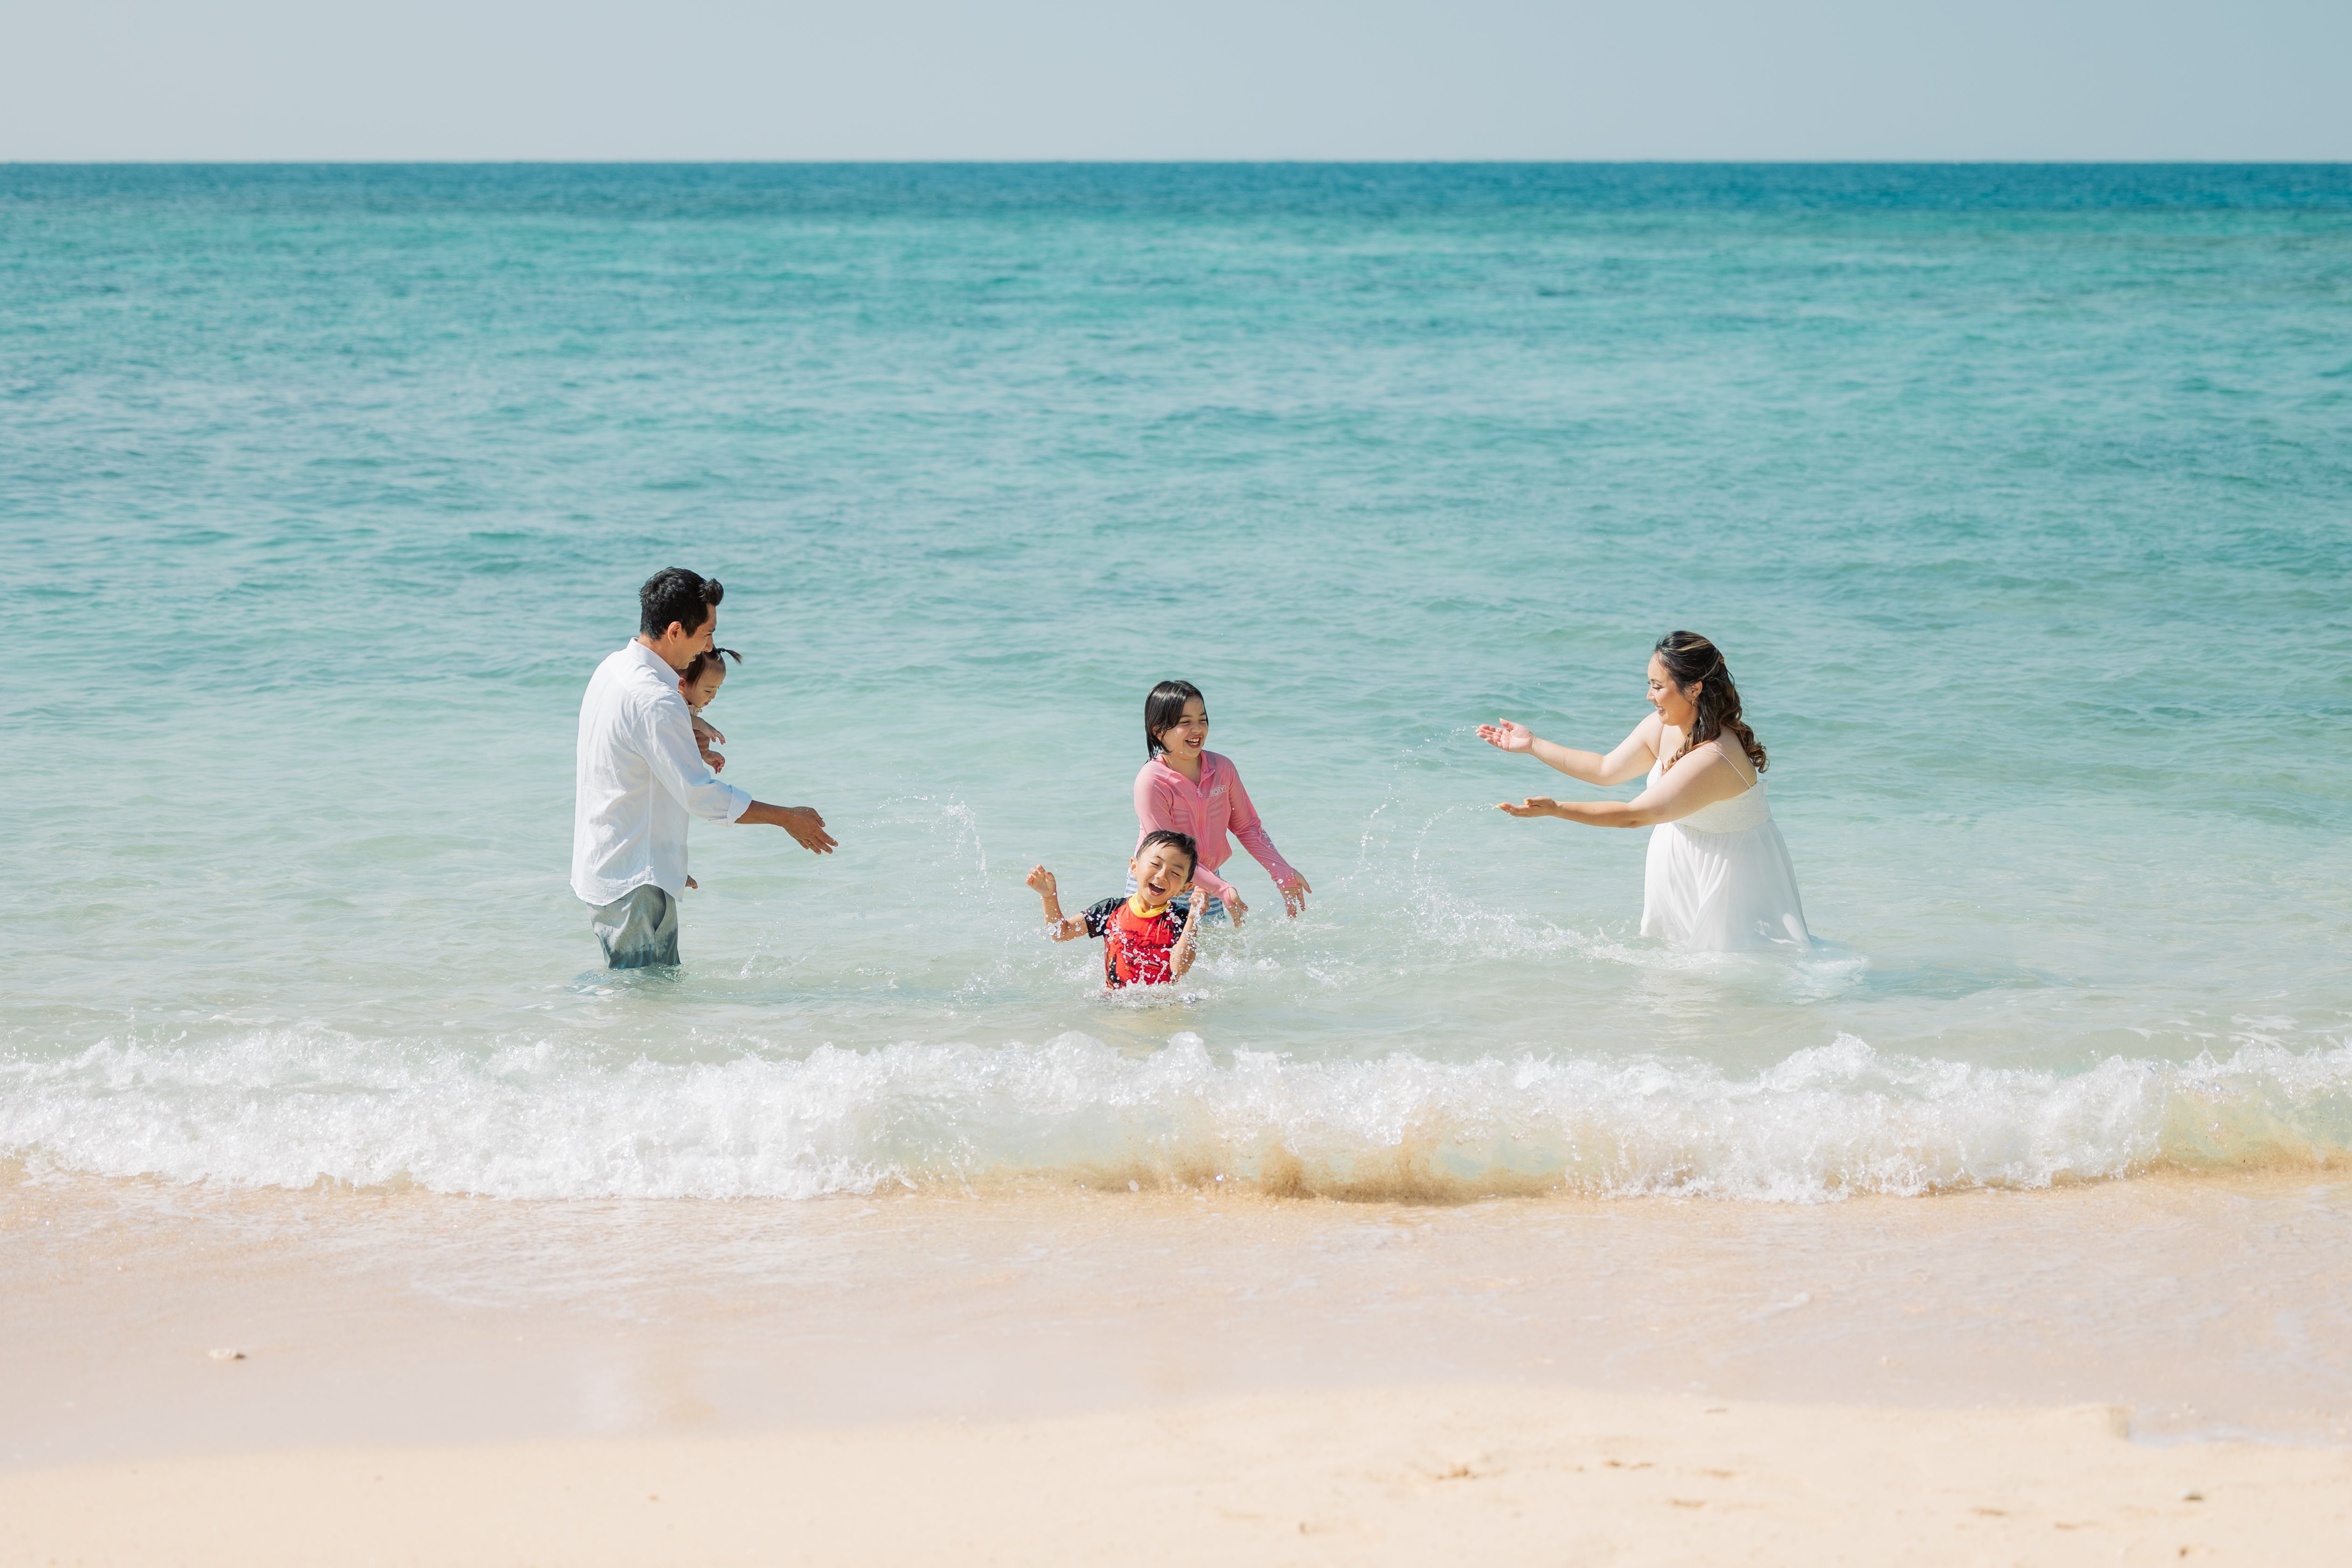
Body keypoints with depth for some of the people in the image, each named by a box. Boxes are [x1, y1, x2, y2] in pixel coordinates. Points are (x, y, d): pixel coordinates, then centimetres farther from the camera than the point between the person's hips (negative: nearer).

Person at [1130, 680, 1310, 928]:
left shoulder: (1223, 769, -6)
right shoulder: (1151, 782, -21)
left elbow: (1248, 827, 6)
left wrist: (1283, 874, -4)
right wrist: (1222, 890, -28)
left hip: (1206, 884, 4)